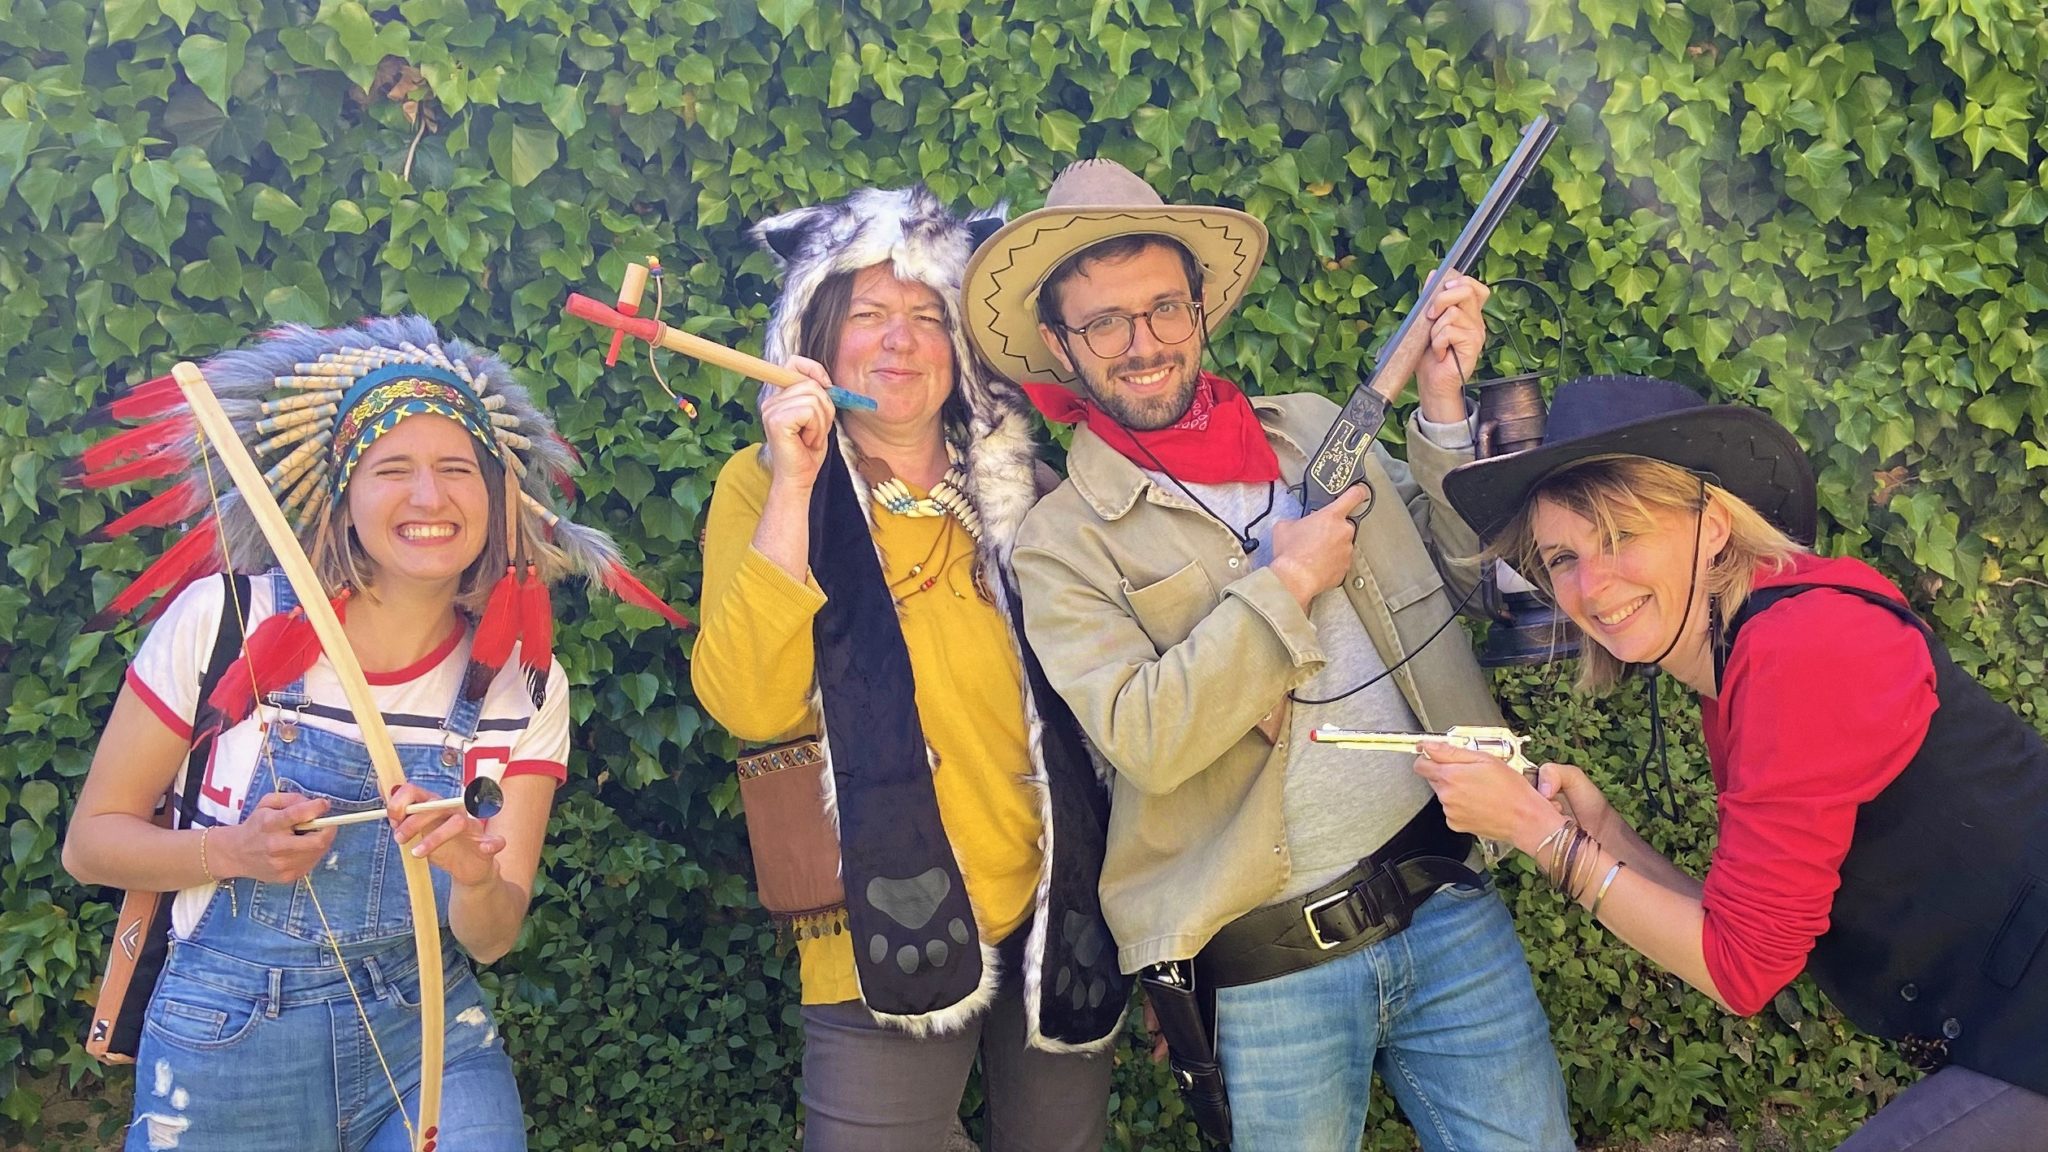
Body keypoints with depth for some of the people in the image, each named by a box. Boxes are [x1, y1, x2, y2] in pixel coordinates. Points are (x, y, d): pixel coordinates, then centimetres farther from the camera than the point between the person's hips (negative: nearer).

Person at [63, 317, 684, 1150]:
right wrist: (233, 851, -22)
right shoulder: (222, 621, -12)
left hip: (430, 1042, 1)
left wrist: (475, 875, -29)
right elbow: (90, 841, -3)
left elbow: (493, 937, -6)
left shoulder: (524, 685, -5)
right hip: (227, 1052, -1)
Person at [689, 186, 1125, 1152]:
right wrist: (792, 484, -21)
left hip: (1058, 918, 4)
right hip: (885, 941, -4)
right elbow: (749, 706, -17)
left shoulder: (1014, 484, 7)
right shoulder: (765, 484, -2)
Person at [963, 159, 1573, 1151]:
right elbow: (1144, 740, -19)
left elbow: (1457, 568, 13)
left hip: (1449, 901, 4)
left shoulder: (1314, 426, 7)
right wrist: (1286, 583, -16)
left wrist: (1443, 407, 1)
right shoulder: (1061, 541, -7)